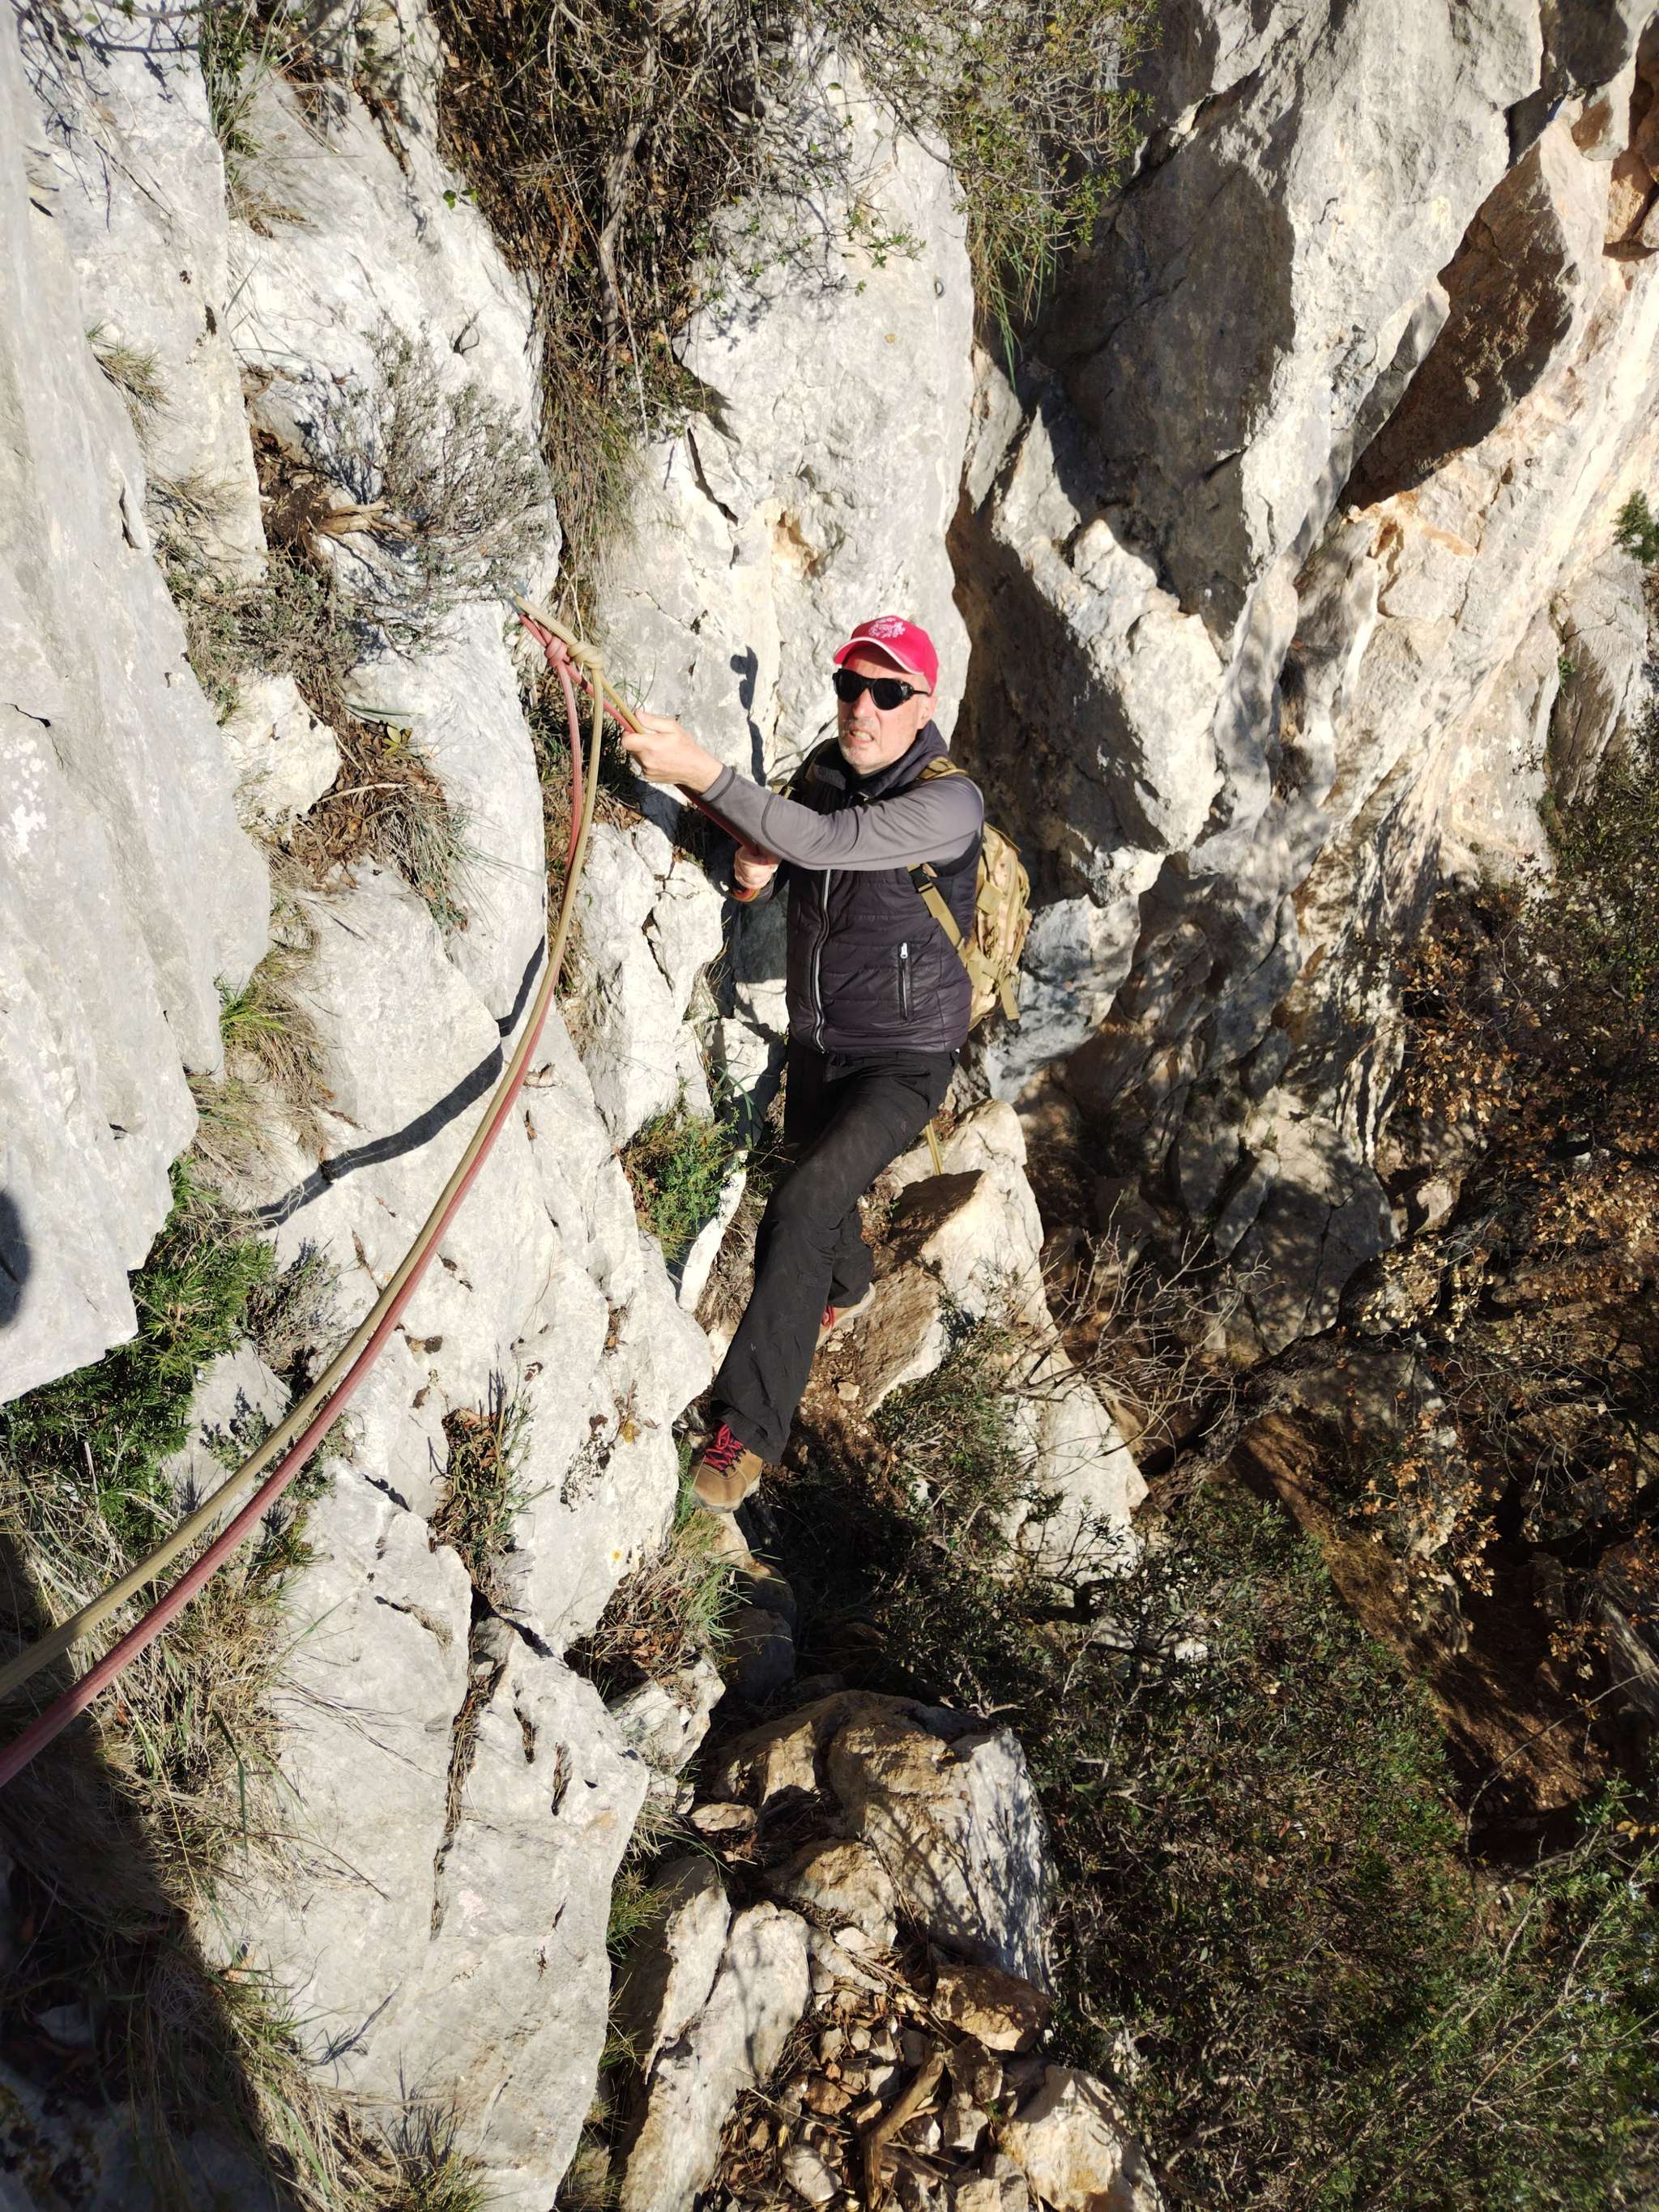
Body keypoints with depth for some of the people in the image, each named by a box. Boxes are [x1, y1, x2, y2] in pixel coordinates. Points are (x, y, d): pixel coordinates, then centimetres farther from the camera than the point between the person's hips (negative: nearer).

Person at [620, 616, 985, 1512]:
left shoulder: (950, 802, -24)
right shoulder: (824, 766, -3)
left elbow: (824, 841, -38)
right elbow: (787, 858, 11)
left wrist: (702, 771, -45)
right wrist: (755, 867, -15)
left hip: (903, 1058, -7)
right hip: (815, 1037, 7)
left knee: (801, 1205, -25)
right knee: (818, 1189, 27)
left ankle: (748, 1427, -20)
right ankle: (845, 1289, 62)